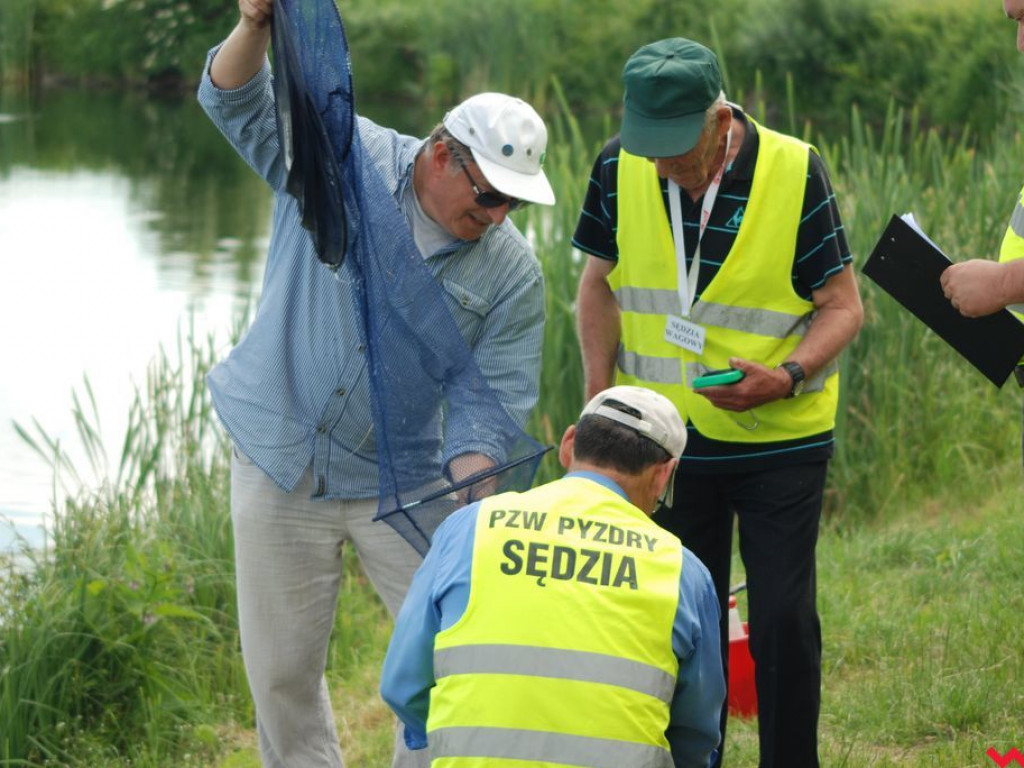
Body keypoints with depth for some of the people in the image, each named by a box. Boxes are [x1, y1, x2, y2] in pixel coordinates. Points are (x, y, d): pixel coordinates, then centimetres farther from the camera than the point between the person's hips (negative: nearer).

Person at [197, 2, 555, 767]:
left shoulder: (512, 270, -7)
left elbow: (497, 401, -8)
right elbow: (236, 100, -11)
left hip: (400, 486, 1)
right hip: (280, 467, 0)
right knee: (281, 669, 5)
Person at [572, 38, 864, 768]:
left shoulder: (795, 173, -15)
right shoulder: (621, 168, -7)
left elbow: (843, 305, -8)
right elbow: (600, 283, 8)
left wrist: (786, 376, -25)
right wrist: (601, 394, -1)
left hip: (779, 439, -3)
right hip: (663, 436, 3)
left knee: (783, 621, -3)